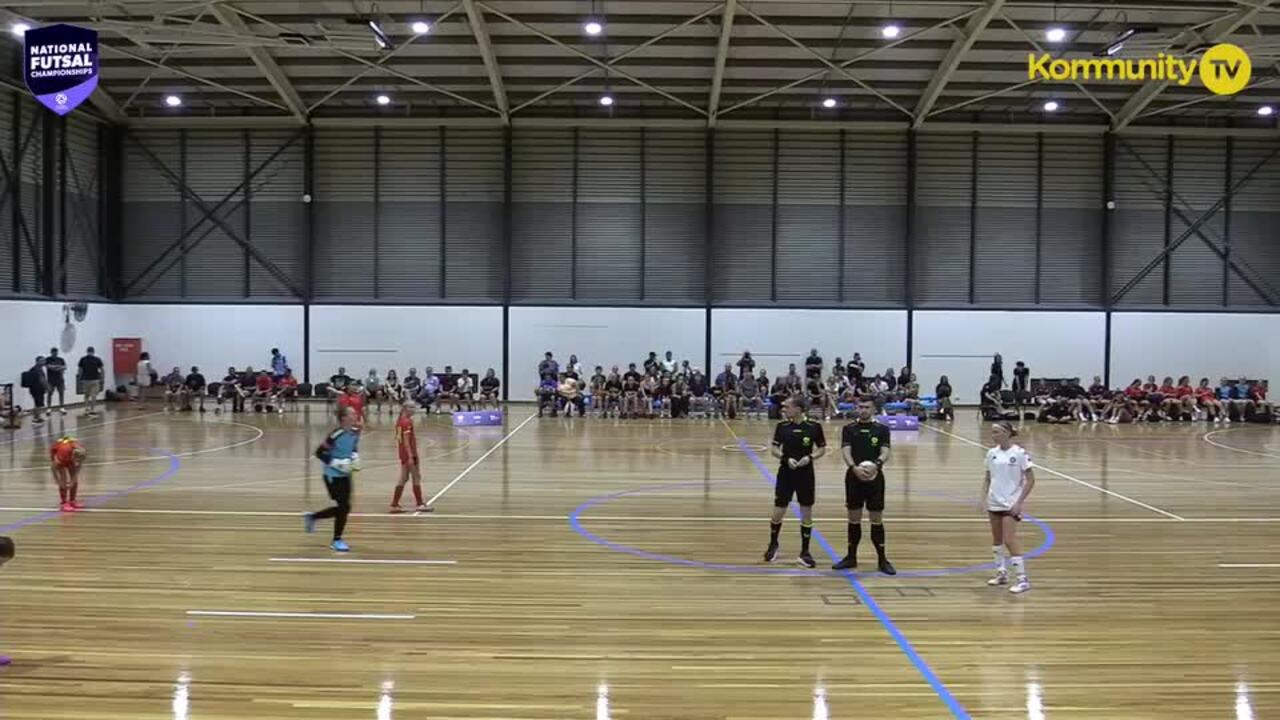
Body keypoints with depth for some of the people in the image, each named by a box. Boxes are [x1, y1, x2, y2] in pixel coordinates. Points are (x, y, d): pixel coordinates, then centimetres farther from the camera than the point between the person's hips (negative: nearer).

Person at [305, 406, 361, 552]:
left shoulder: (355, 433, -1)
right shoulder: (337, 435, -22)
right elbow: (320, 453, -18)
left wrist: (355, 456, -1)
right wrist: (336, 463, -24)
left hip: (345, 475, 8)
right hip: (333, 475, -8)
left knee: (343, 508, 13)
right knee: (344, 506, -8)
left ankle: (312, 517, 35)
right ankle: (336, 541, 10)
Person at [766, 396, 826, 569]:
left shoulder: (814, 427, -7)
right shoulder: (782, 427, -2)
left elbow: (822, 449, 2)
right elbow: (773, 449, 2)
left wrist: (811, 457, -16)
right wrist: (786, 458, -16)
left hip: (805, 474, -1)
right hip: (786, 473, 1)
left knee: (806, 514, 3)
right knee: (778, 512, 4)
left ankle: (804, 552, 15)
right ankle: (773, 544, 29)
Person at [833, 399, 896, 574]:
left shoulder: (882, 429, 2)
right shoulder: (849, 429, 4)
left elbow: (885, 452, -9)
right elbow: (845, 451, -8)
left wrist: (877, 465, -30)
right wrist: (854, 467, -27)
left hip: (875, 478, -1)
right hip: (854, 478, 1)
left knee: (877, 520, 3)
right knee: (854, 519, 8)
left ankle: (883, 560, 11)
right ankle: (851, 557, 19)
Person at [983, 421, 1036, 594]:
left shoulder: (1020, 453, -11)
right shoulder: (991, 453, 4)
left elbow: (1030, 479, -9)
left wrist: (1019, 502, -15)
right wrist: (984, 495, 1)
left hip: (1011, 504, -6)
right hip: (994, 502, 6)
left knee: (1009, 540, -12)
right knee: (996, 539, 12)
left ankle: (1022, 579, -5)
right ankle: (1001, 573, 25)